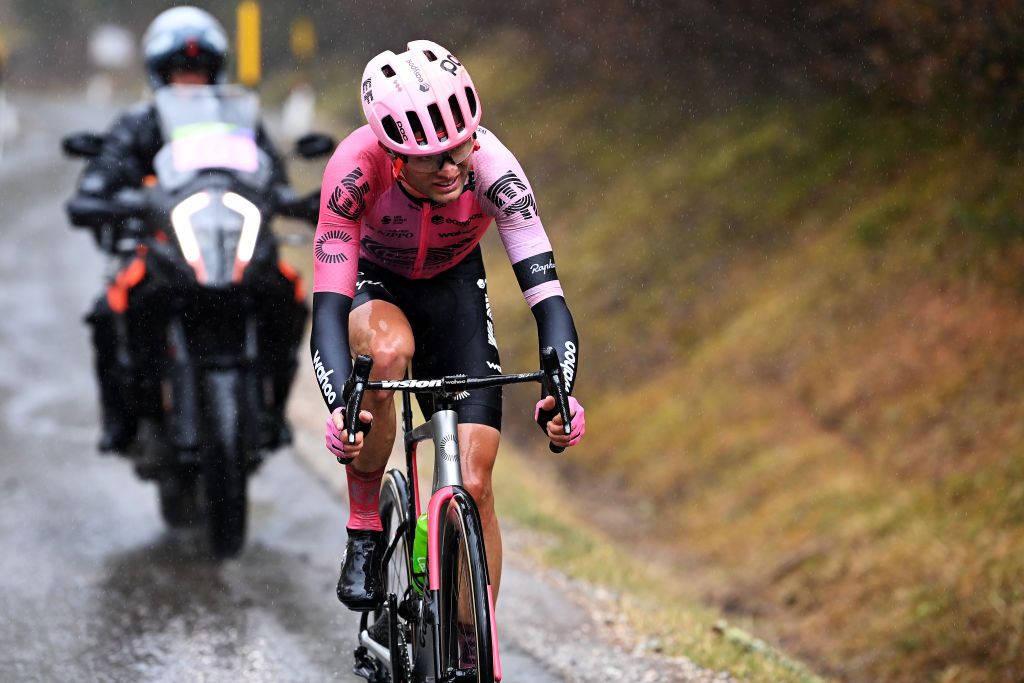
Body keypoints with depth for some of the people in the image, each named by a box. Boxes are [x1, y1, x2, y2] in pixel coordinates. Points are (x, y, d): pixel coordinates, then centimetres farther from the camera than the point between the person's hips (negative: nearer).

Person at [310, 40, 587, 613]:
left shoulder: (492, 168, -33)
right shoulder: (356, 170, -36)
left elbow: (547, 295, -37)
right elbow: (328, 310, -40)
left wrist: (561, 391, -54)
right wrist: (340, 406, -57)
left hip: (452, 286, 2)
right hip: (371, 285, -2)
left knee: (474, 486, -10)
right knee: (388, 349, -39)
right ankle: (364, 536, -20)